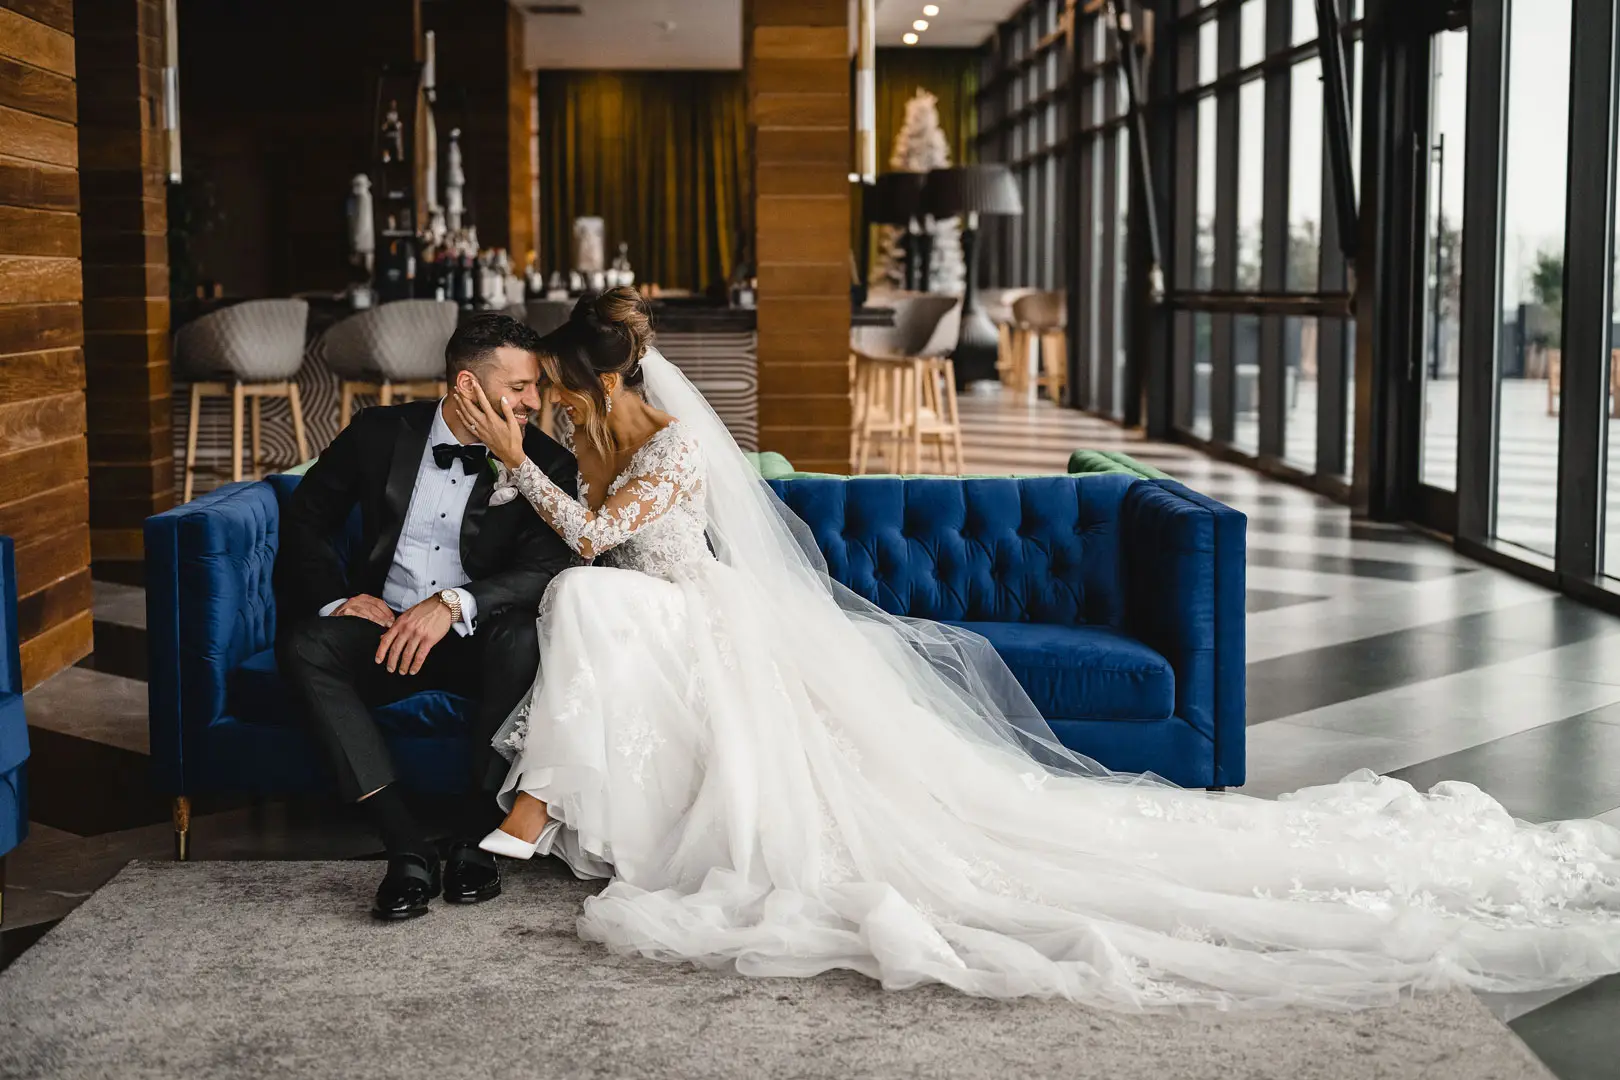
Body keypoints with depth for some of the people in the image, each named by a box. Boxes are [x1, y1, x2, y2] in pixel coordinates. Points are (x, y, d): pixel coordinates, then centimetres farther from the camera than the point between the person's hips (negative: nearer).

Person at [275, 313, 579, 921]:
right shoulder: (380, 434, 0)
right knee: (303, 644, -29)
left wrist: (452, 604, -31)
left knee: (524, 637, -35)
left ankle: (475, 837, -22)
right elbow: (306, 519, 8)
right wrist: (335, 598, -10)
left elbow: (548, 567, -17)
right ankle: (408, 851, -33)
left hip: (476, 641, -1)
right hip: (382, 628, 1)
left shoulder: (544, 464, -4)